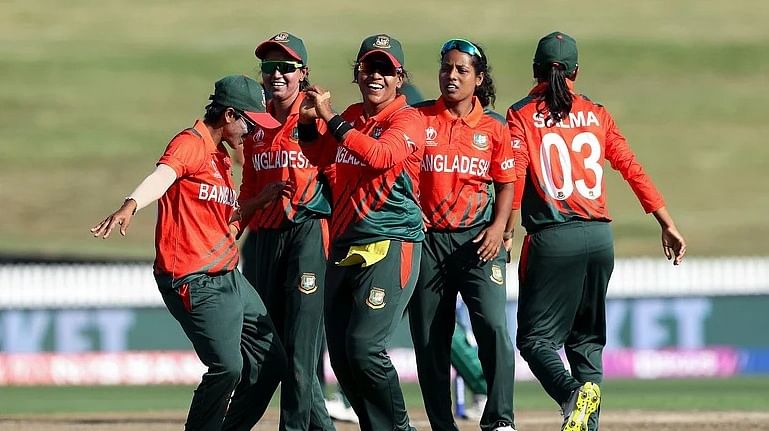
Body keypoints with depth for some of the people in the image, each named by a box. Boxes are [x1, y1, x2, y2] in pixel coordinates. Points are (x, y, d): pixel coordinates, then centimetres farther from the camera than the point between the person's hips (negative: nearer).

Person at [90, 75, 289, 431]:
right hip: (195, 282, -10)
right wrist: (131, 205, -50)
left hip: (229, 278, 10)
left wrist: (259, 201, 20)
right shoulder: (190, 144, -11)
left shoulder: (220, 157, 19)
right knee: (227, 366, -19)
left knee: (271, 359, 13)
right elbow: (162, 177, -31)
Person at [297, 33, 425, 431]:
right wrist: (308, 122, 5)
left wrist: (331, 118, -25)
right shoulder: (351, 118, 14)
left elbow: (382, 155, -25)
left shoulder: (407, 119, -7)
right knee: (340, 354, 7)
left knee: (364, 347, -19)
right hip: (344, 247, 8)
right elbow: (319, 157, 24)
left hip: (390, 247, -8)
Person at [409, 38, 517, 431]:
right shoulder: (419, 119, 4)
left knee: (493, 325, -19)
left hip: (477, 238, -1)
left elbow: (505, 184, 10)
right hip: (428, 238, 1)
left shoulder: (494, 129, 5)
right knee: (429, 340, 3)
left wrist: (499, 226, -5)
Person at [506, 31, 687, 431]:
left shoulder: (522, 115, 1)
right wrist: (667, 225, 12)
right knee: (586, 338, 15)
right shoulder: (596, 113, 12)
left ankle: (574, 393, -28)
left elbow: (513, 177, -11)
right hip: (600, 235, 4)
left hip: (552, 239, -4)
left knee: (535, 337, -1)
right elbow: (633, 170, 9)